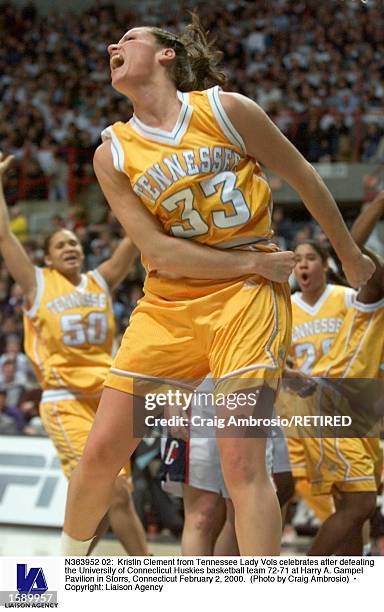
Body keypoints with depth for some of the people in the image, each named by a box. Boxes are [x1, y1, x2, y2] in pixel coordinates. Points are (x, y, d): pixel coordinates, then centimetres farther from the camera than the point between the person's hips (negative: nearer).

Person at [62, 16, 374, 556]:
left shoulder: (226, 110, -3)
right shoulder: (113, 154, 2)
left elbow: (303, 177, 9)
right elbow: (159, 253, -6)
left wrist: (350, 256, 17)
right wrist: (255, 261, -12)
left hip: (246, 295, -3)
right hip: (167, 305, 3)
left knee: (241, 460, -16)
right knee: (102, 450, 2)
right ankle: (66, 563, 28)